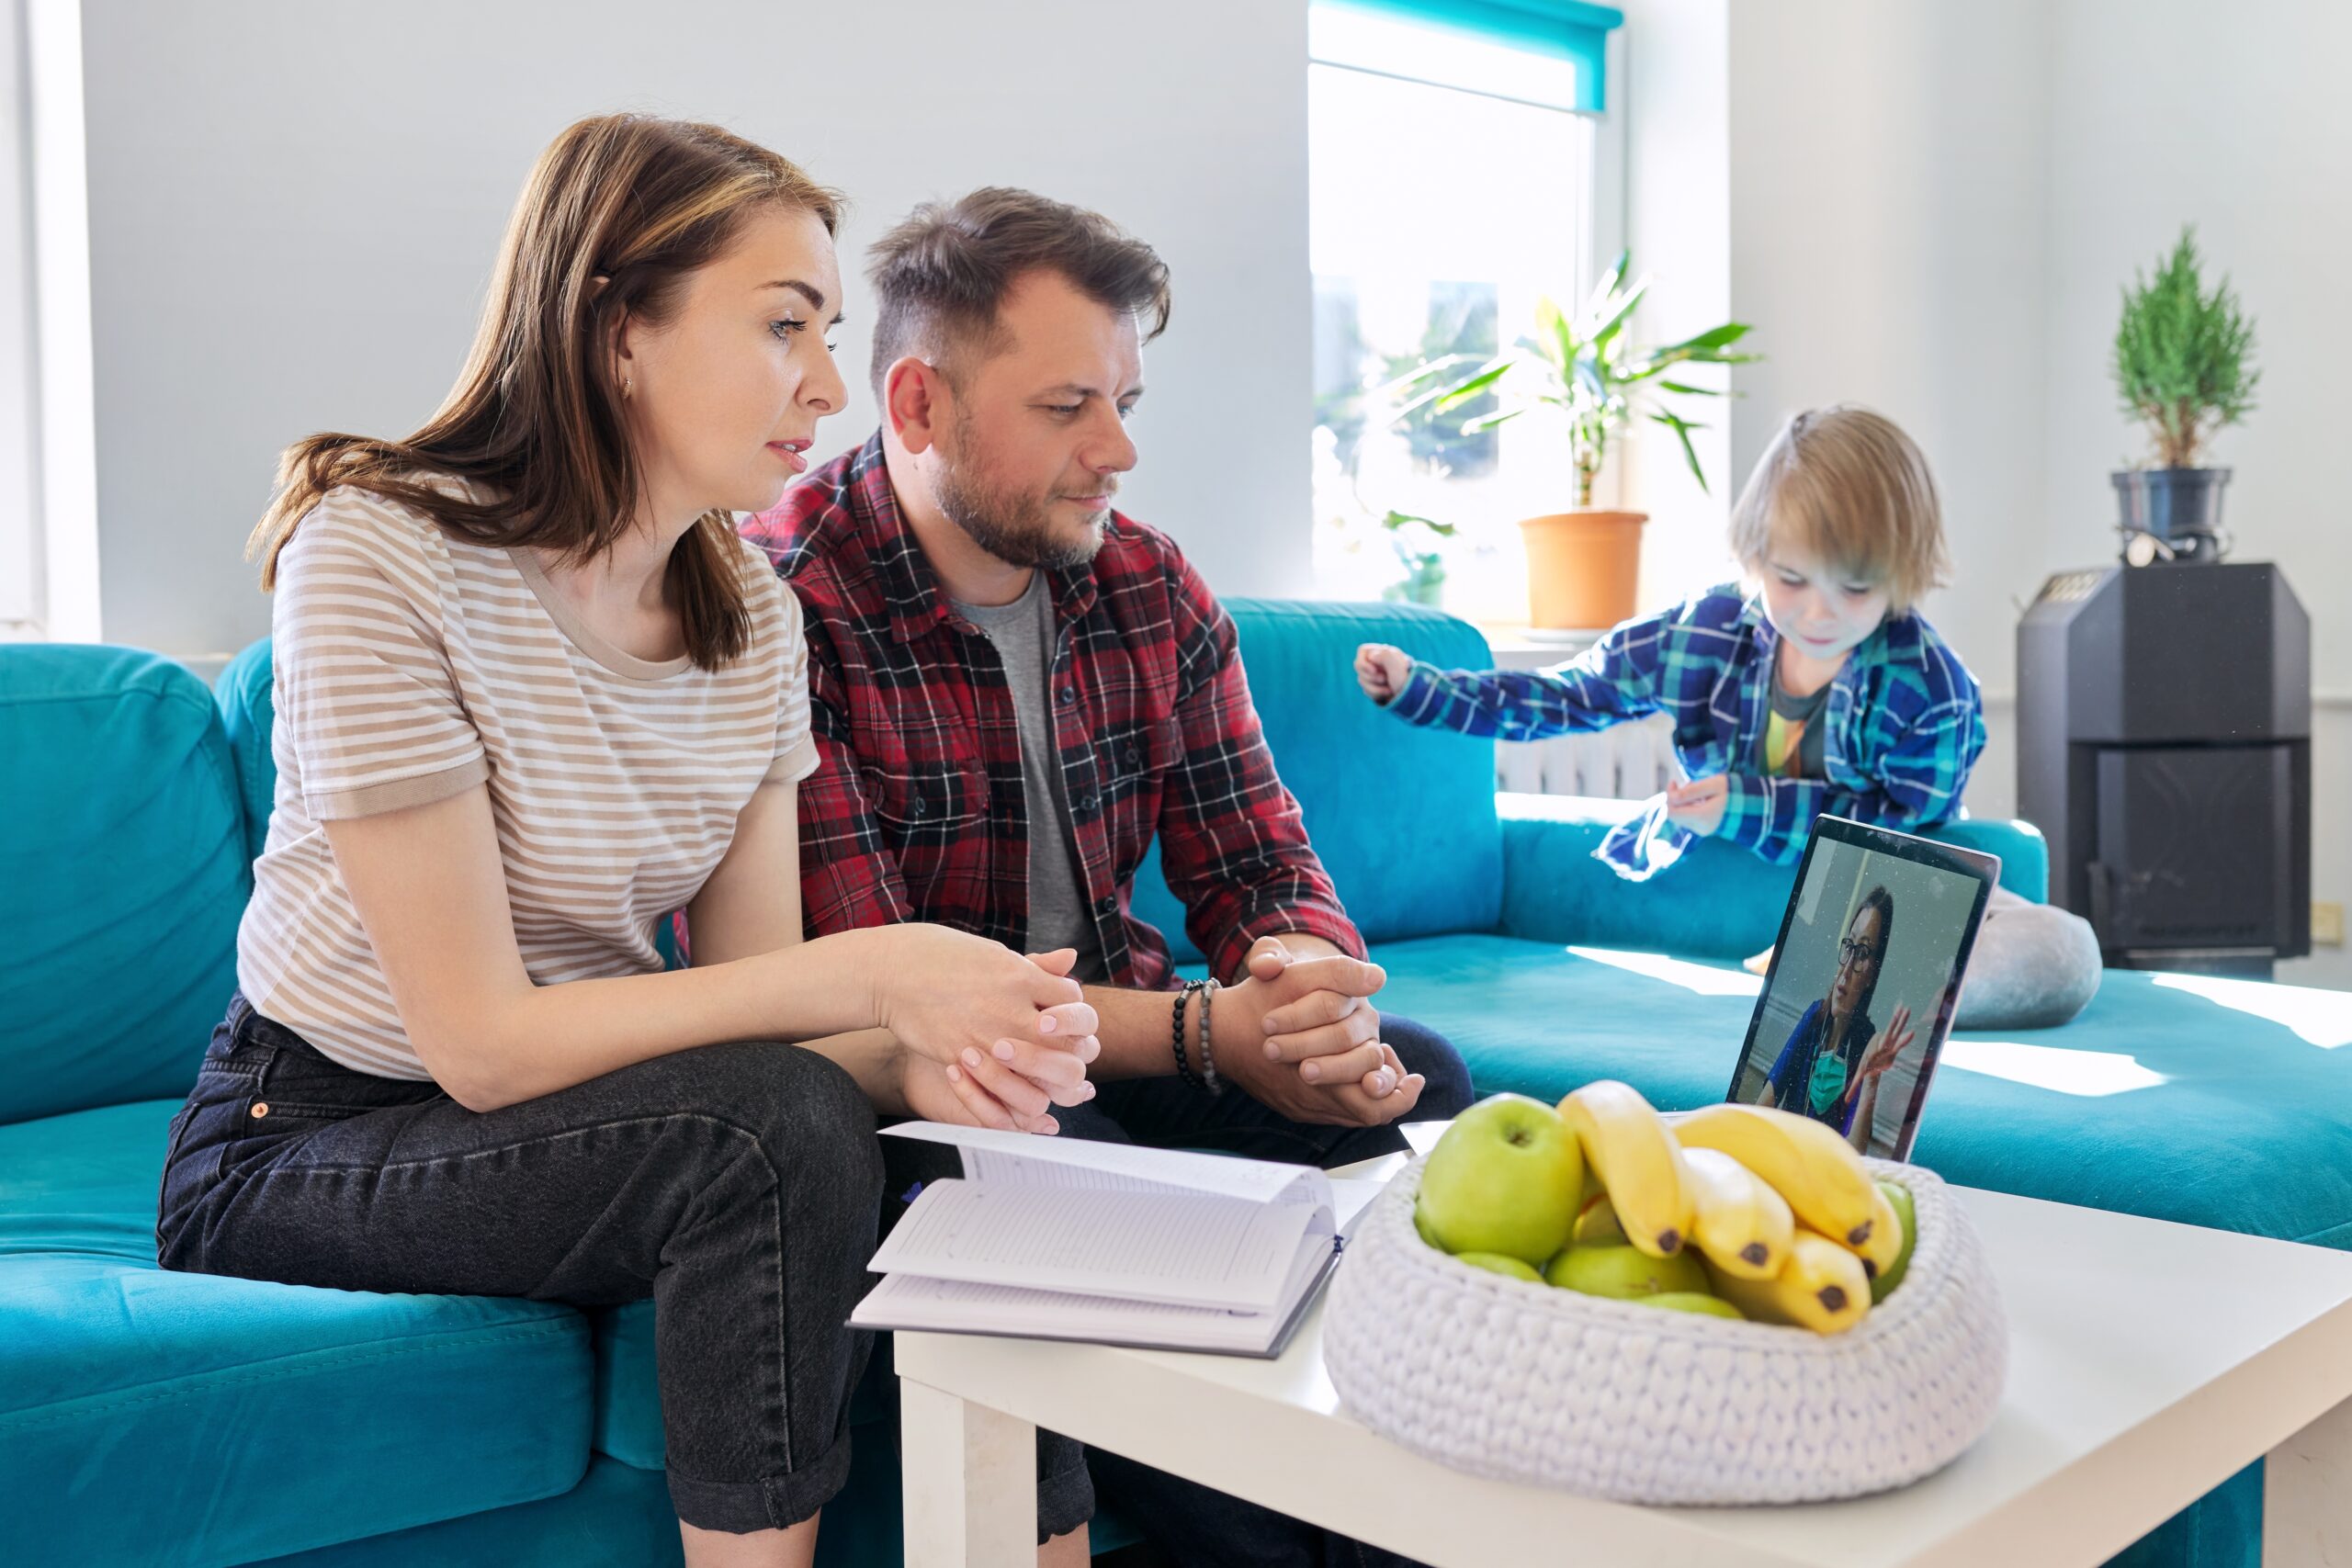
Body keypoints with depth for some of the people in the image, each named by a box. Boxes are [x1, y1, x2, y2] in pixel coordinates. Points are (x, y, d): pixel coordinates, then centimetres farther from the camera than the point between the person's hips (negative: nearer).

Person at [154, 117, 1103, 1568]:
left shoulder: (753, 608, -1)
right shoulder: (380, 554, -21)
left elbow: (755, 998, -5)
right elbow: (481, 1040, -24)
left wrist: (920, 1054, -27)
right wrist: (867, 975, -29)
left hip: (579, 1107, 6)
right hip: (307, 1135, -5)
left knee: (993, 1125, -17)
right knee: (778, 1127, -30)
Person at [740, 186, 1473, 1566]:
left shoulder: (1154, 589, 2)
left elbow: (1261, 867, 3)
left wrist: (1318, 998, -23)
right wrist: (1202, 1032, -30)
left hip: (1128, 1045, 6)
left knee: (1418, 1081, -16)